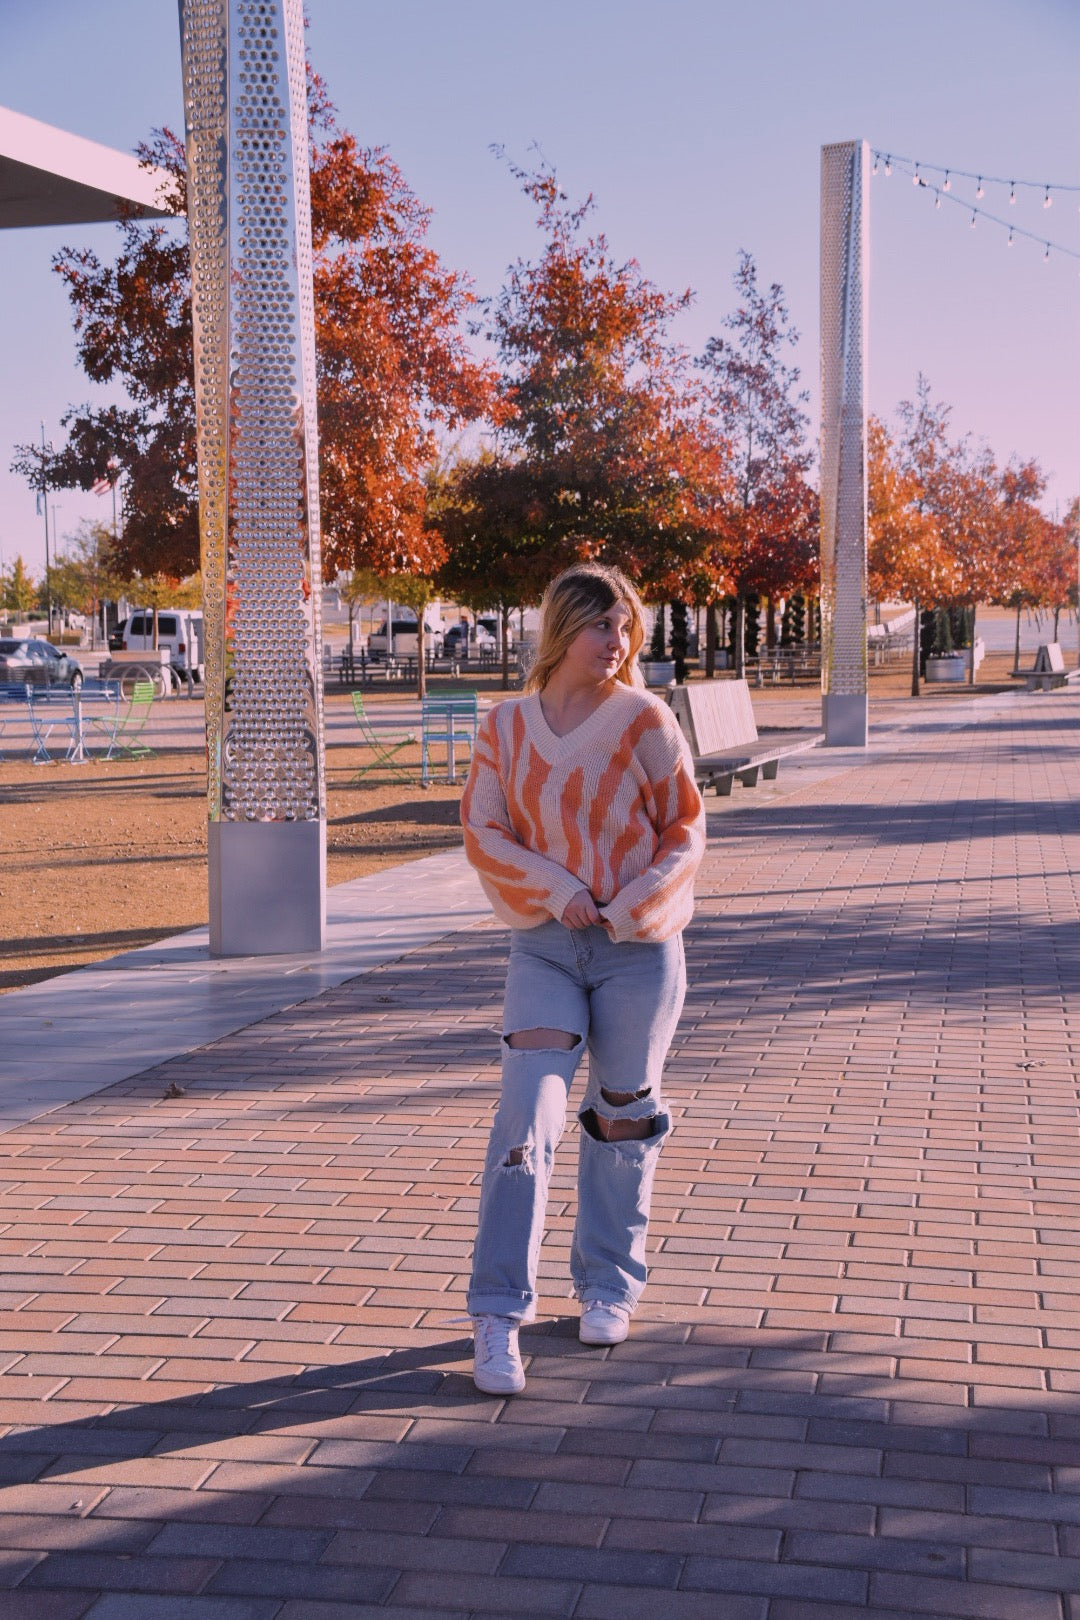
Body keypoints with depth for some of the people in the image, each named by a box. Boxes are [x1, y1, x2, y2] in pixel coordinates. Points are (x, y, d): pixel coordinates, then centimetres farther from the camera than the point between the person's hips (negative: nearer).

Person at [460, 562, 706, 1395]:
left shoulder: (646, 721, -4)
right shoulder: (508, 726, 1)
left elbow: (686, 830, -2)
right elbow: (481, 831, 0)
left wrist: (631, 905, -15)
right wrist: (555, 890, -14)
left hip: (640, 950, 0)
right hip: (545, 946, 1)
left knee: (622, 1120, 11)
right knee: (526, 1116, -11)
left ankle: (609, 1286, 30)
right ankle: (499, 1313, -6)